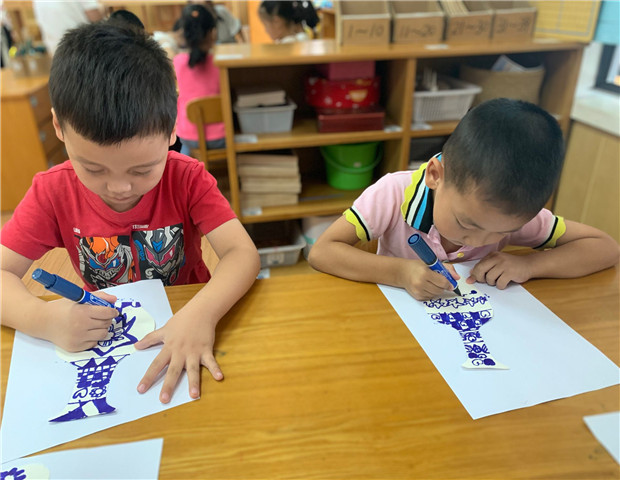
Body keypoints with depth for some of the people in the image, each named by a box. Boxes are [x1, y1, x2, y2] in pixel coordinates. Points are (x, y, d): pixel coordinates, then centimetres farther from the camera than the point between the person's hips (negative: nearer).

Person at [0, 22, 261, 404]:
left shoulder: (187, 179, -14)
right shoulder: (53, 192, -9)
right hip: (100, 339, 2)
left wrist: (201, 313, -41)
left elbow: (243, 254, -23)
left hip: (183, 327, -1)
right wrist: (43, 318, -28)